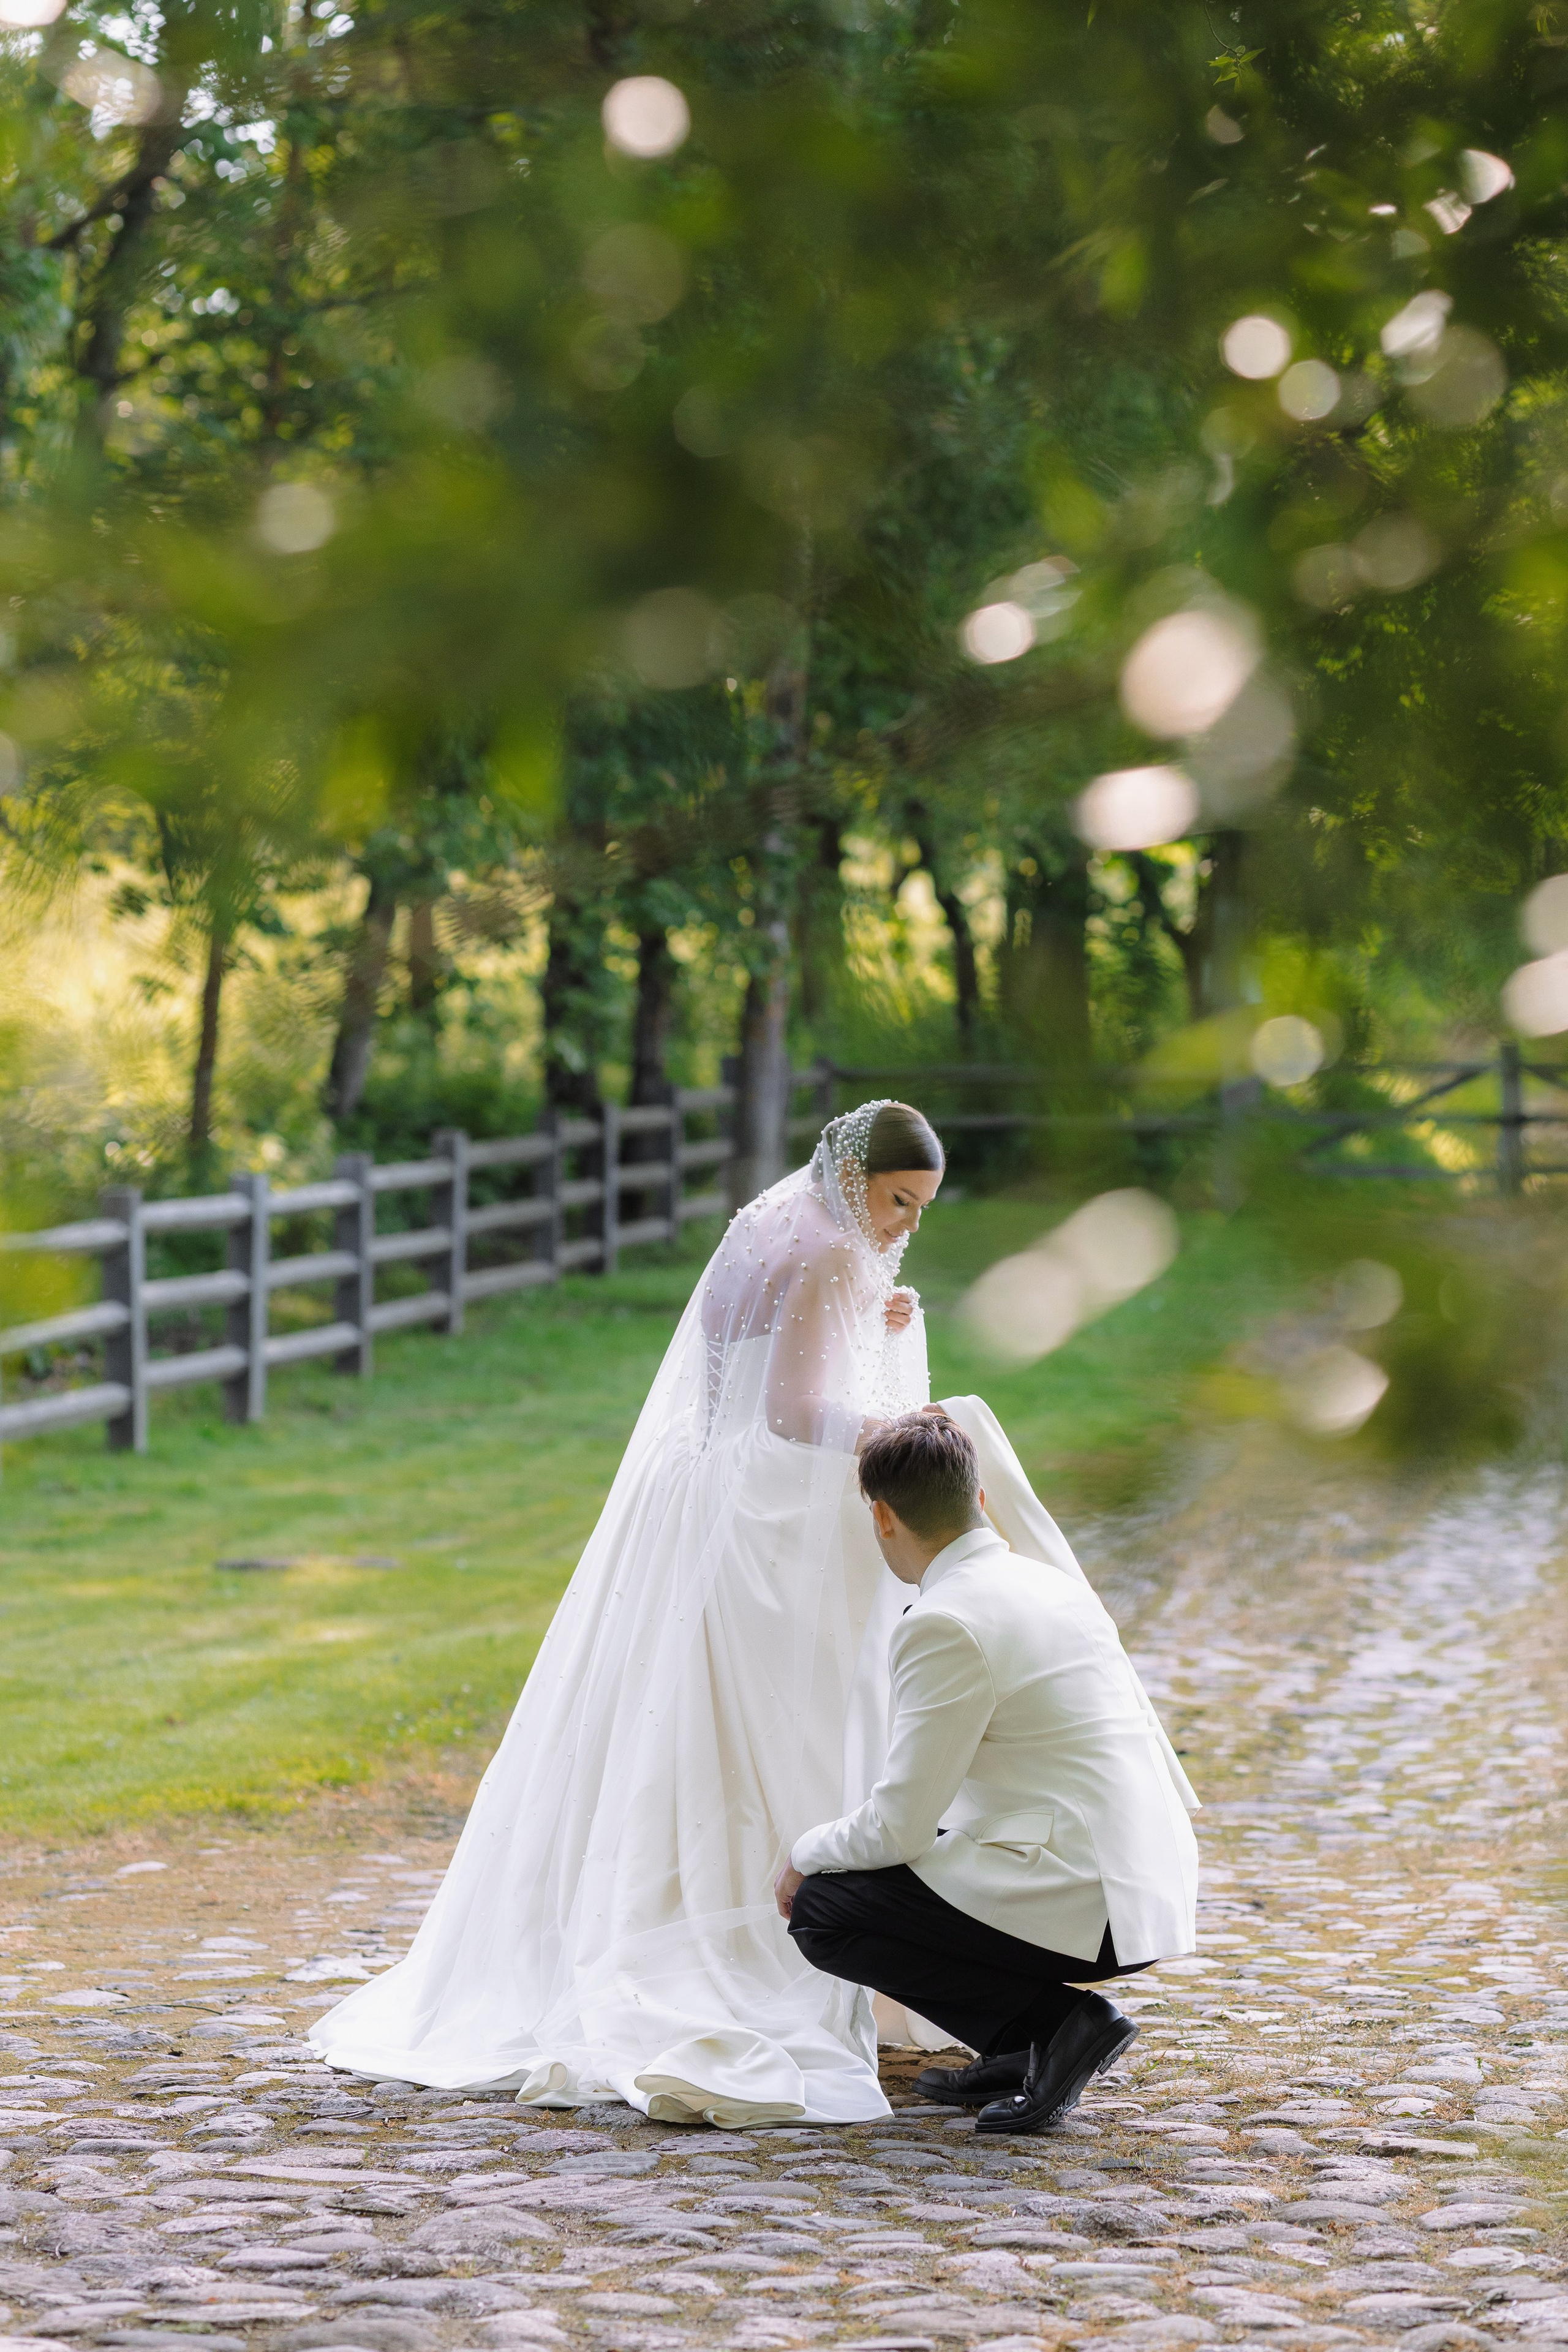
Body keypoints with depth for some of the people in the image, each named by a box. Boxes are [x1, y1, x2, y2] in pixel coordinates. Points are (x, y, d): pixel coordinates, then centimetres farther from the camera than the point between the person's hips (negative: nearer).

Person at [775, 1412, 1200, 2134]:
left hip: (1082, 1910, -9)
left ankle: (1055, 2022, -5)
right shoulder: (1055, 1585, 14)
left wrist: (806, 1855, 8)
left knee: (822, 1909, 0)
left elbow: (899, 1825, -13)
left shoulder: (945, 1623, -13)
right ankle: (1025, 2047, 14)